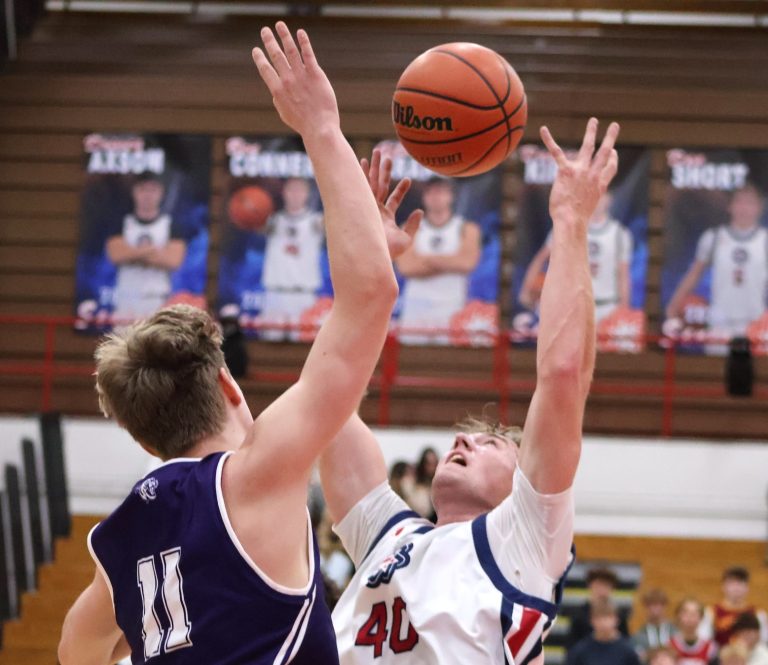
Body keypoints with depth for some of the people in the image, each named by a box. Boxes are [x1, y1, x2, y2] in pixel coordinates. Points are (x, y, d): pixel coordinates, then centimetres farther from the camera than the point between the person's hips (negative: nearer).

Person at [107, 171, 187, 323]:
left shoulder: (171, 225, 6)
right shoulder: (123, 224, 10)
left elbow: (173, 259, -7)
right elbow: (116, 254, -5)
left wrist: (133, 254, -6)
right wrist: (152, 250, -9)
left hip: (158, 299, -1)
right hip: (126, 298, 1)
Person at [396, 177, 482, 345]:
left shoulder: (467, 229, 8)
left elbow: (467, 262, -10)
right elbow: (406, 266, -7)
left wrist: (427, 259, -4)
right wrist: (449, 264, -5)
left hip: (450, 308, -1)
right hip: (416, 308, 1)